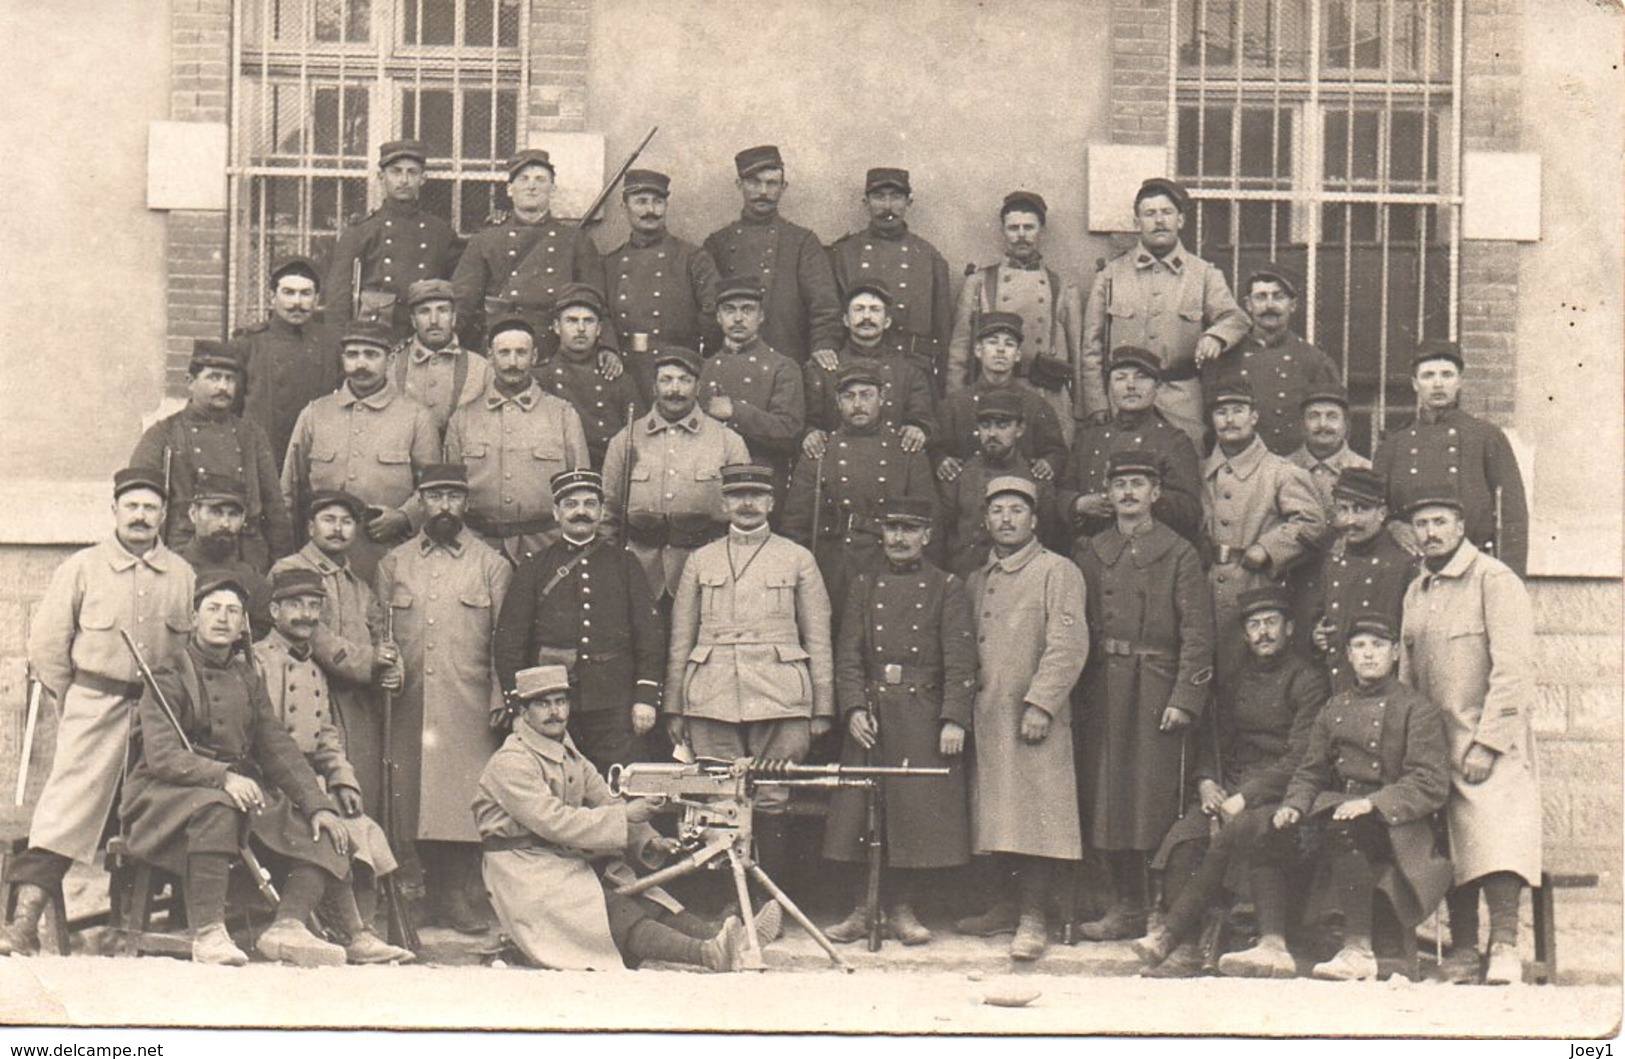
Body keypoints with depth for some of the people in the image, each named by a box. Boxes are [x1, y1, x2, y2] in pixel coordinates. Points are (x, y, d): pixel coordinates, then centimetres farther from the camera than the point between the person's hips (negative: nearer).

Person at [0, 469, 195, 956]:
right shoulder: (82, 568, 1)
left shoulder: (183, 576, 8)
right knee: (67, 804, -13)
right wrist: (72, 702, 3)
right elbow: (46, 641, 3)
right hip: (95, 705, -3)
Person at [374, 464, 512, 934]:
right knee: (414, 794, -1)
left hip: (469, 707, -2)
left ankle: (455, 895, -3)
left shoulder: (491, 565, 10)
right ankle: (432, 891, 4)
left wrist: (500, 699, -1)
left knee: (466, 798, -7)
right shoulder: (394, 564, 14)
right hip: (410, 704, 2)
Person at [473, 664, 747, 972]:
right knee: (620, 916, -28)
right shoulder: (510, 763, -13)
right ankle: (708, 955, -49)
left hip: (574, 861, 8)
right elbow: (553, 821, -23)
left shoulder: (570, 757, 16)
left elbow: (606, 801, 11)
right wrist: (623, 817, -24)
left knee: (651, 903, -15)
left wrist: (648, 840, -8)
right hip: (529, 875, -8)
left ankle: (729, 939, -35)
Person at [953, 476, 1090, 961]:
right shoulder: (978, 580, 19)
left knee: (1033, 811, -8)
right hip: (987, 714, 7)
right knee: (1001, 811, 9)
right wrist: (963, 711, 11)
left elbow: (1069, 647, -11)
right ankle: (1011, 904, 17)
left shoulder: (1058, 572, -2)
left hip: (1034, 716, -6)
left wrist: (1040, 704, -18)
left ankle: (1033, 917, -7)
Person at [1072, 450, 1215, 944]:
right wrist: (1076, 694, 5)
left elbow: (1197, 634, -3)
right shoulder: (1091, 553, 12)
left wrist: (1185, 699, -12)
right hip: (1103, 693, 4)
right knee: (1109, 797, 5)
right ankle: (1127, 907, 13)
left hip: (1158, 689, -4)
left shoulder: (1179, 554, 1)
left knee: (1157, 797, -6)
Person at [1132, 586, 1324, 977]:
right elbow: (1212, 739, 22)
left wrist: (1245, 798, -16)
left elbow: (1302, 758, -10)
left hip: (1280, 794, -6)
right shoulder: (1237, 681, 20)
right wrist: (1206, 782, -1)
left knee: (1233, 835, -35)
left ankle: (1168, 934, -31)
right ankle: (1186, 949, -28)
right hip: (1228, 791, 6)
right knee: (1181, 840, -24)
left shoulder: (1307, 680, -1)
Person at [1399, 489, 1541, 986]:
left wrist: (1487, 743, -18)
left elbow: (1513, 670, -13)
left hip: (1491, 744, -6)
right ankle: (1462, 952, 7)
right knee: (1451, 848, 4)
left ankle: (1504, 949, -20)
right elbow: (1407, 675, 20)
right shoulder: (1416, 593, 16)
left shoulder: (1495, 581, -6)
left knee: (1495, 840, -18)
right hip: (1435, 742, 7)